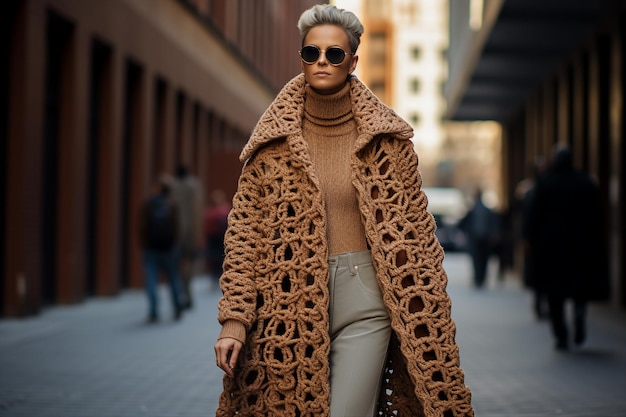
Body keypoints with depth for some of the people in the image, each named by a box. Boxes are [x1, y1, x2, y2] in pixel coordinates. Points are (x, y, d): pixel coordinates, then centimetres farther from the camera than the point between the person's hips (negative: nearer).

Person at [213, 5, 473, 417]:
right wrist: (234, 318, -7)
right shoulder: (273, 141, 3)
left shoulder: (387, 137, 2)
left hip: (364, 295, -1)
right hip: (290, 301, 1)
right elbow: (245, 233, 1)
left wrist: (431, 318, 3)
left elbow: (415, 230, 4)